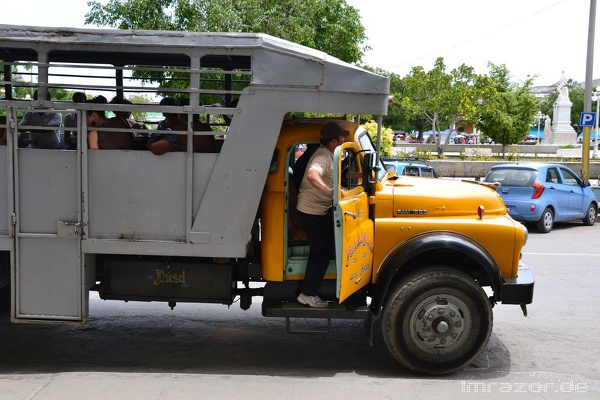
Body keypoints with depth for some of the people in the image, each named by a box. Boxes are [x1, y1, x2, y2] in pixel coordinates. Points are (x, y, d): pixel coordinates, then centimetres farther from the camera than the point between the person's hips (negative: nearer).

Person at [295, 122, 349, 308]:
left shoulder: (327, 154, 9)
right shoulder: (323, 157, -24)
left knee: (325, 248, 19)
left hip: (320, 210, 10)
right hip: (312, 212, -10)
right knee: (321, 253, -3)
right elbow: (312, 175, -46)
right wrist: (329, 191, -58)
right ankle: (308, 294, 7)